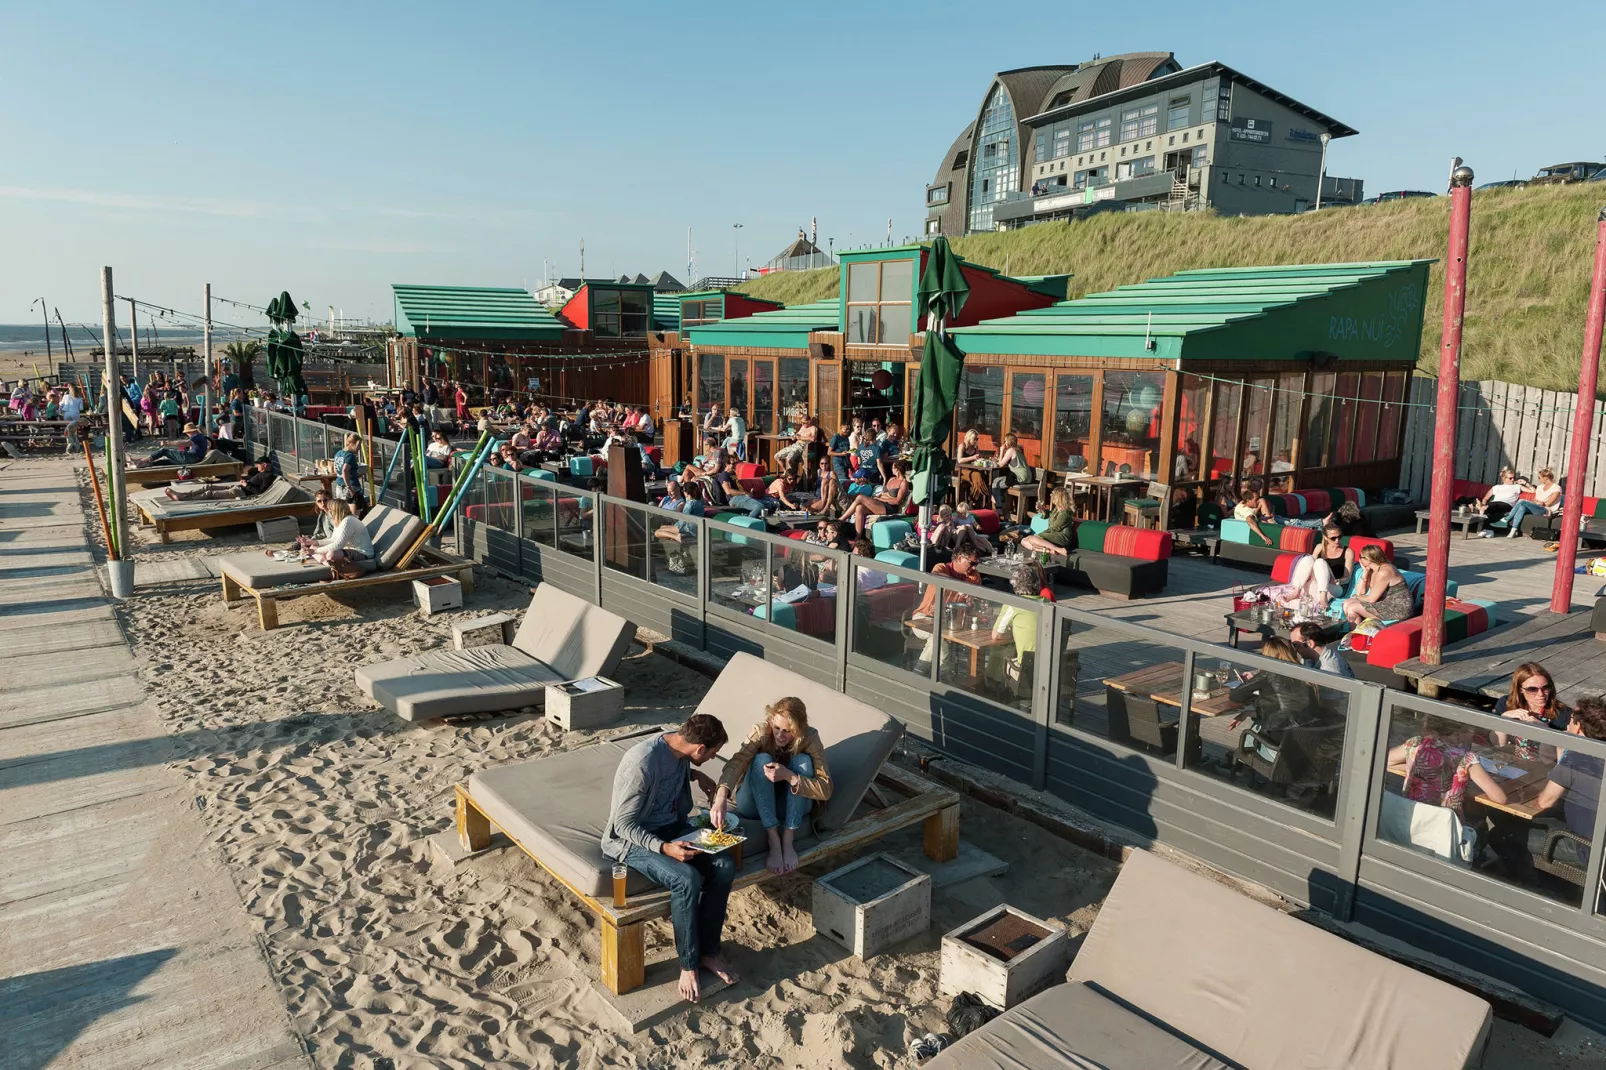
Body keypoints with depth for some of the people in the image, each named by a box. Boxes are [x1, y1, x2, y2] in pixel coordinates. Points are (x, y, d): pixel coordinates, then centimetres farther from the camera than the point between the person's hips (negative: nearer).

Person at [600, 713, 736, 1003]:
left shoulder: (679, 747, -6)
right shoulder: (641, 762, -30)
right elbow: (623, 824, -23)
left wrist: (697, 774, 4)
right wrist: (664, 848, -33)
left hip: (673, 827, 7)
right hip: (633, 839, -7)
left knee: (724, 865, -15)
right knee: (687, 879, -30)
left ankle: (708, 951, 0)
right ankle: (688, 964, -9)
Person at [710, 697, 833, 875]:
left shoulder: (810, 738, -18)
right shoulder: (760, 732, -20)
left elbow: (825, 790, -25)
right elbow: (736, 763, -37)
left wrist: (789, 776, -40)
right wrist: (721, 798, -56)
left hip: (790, 805, 1)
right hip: (756, 804, -1)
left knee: (803, 761, -27)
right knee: (761, 760, -30)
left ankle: (788, 841, -27)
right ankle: (773, 842, -32)